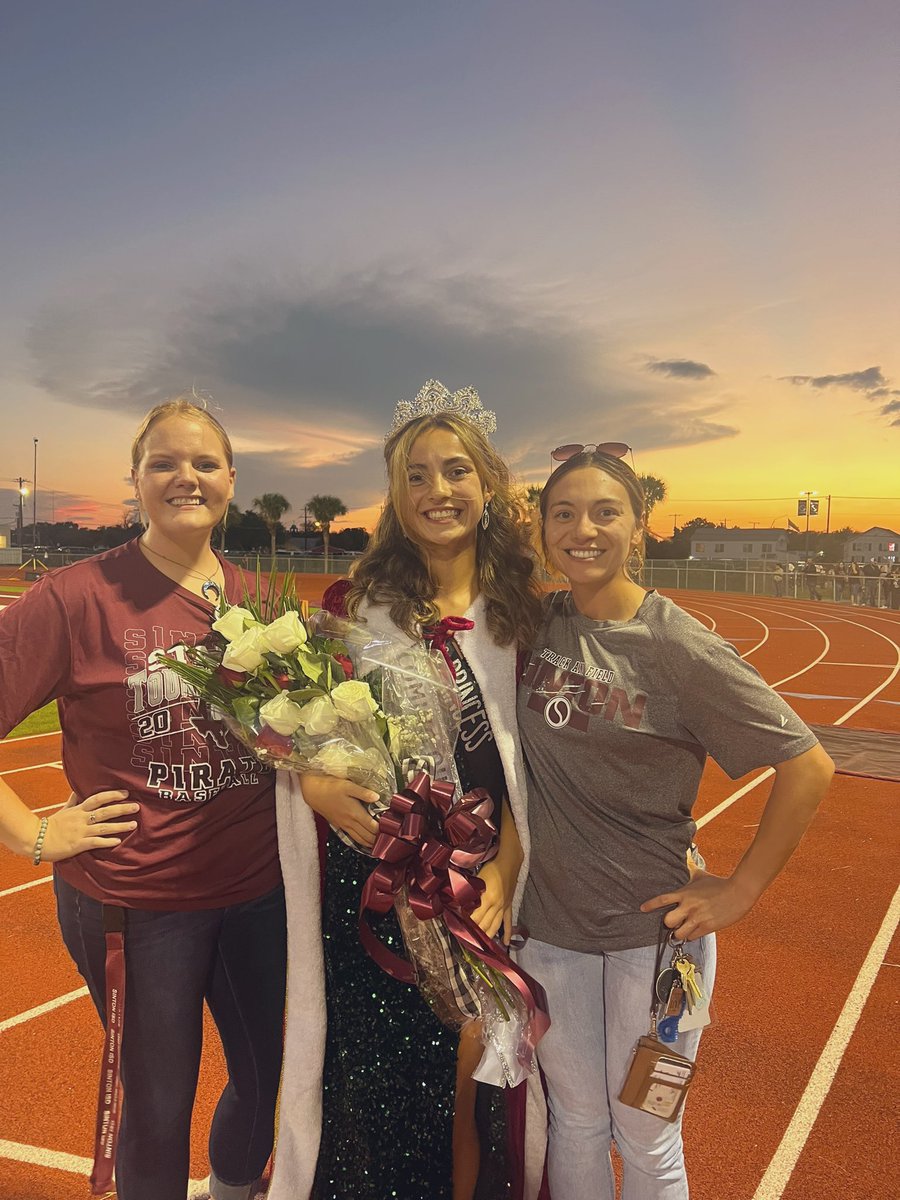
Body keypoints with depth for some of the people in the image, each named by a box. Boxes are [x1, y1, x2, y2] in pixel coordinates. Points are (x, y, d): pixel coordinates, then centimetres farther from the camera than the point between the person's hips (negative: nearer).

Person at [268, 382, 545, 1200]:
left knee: (465, 1087, 12)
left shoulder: (519, 611, -1)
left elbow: (528, 763, 1)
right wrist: (318, 785, -18)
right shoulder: (360, 602, -4)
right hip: (370, 881, 0)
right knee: (373, 1084, 10)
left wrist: (503, 872, -9)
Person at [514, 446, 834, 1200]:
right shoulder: (538, 622, -3)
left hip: (652, 930, -3)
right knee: (574, 1122, 21)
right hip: (550, 922, 4)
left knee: (645, 1139, 15)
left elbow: (808, 767, -14)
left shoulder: (678, 646, -17)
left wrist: (740, 891, -11)